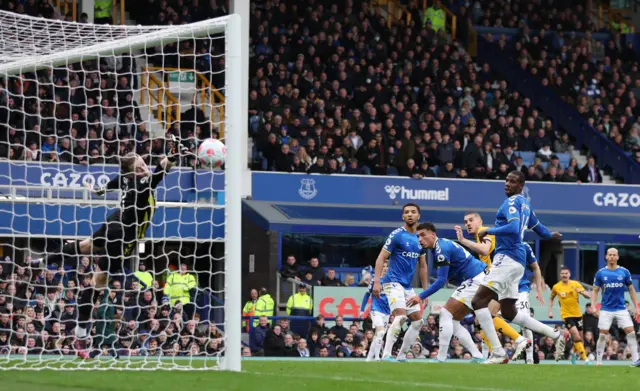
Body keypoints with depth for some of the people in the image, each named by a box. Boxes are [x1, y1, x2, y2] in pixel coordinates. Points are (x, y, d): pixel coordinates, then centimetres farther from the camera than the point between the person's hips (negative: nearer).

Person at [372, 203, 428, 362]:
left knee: (418, 320, 6)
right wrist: (377, 281, -20)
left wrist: (425, 290, 16)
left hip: (408, 286, 8)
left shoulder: (420, 239, 11)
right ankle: (386, 355, -25)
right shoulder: (396, 235, -8)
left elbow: (422, 266, 19)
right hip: (393, 282, -8)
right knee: (400, 316, -25)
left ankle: (401, 356, 12)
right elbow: (381, 258, -10)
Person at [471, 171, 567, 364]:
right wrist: (549, 235, 56)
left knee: (479, 301, -14)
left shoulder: (512, 202, -9)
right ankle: (555, 335, 18)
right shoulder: (525, 204, 20)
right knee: (509, 313, 16)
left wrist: (489, 231, -16)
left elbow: (514, 228, -25)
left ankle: (498, 353, -20)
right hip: (516, 261, 10)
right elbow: (536, 225, 36)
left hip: (507, 258, -10)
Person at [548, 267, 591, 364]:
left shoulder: (575, 284, -2)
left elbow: (588, 296, -8)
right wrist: (550, 311, 5)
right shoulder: (556, 287, -2)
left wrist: (581, 291, -27)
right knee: (576, 336, -19)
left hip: (577, 314, 3)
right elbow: (551, 299, 16)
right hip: (566, 315, -3)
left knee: (580, 338, 11)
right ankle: (585, 359, -19)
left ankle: (574, 354, 39)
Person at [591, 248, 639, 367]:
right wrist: (593, 306, -6)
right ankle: (598, 361, 7)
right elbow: (595, 291, 6)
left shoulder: (624, 272, 2)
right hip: (606, 310, 0)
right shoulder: (600, 273, 1)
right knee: (602, 334, -2)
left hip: (621, 308, 1)